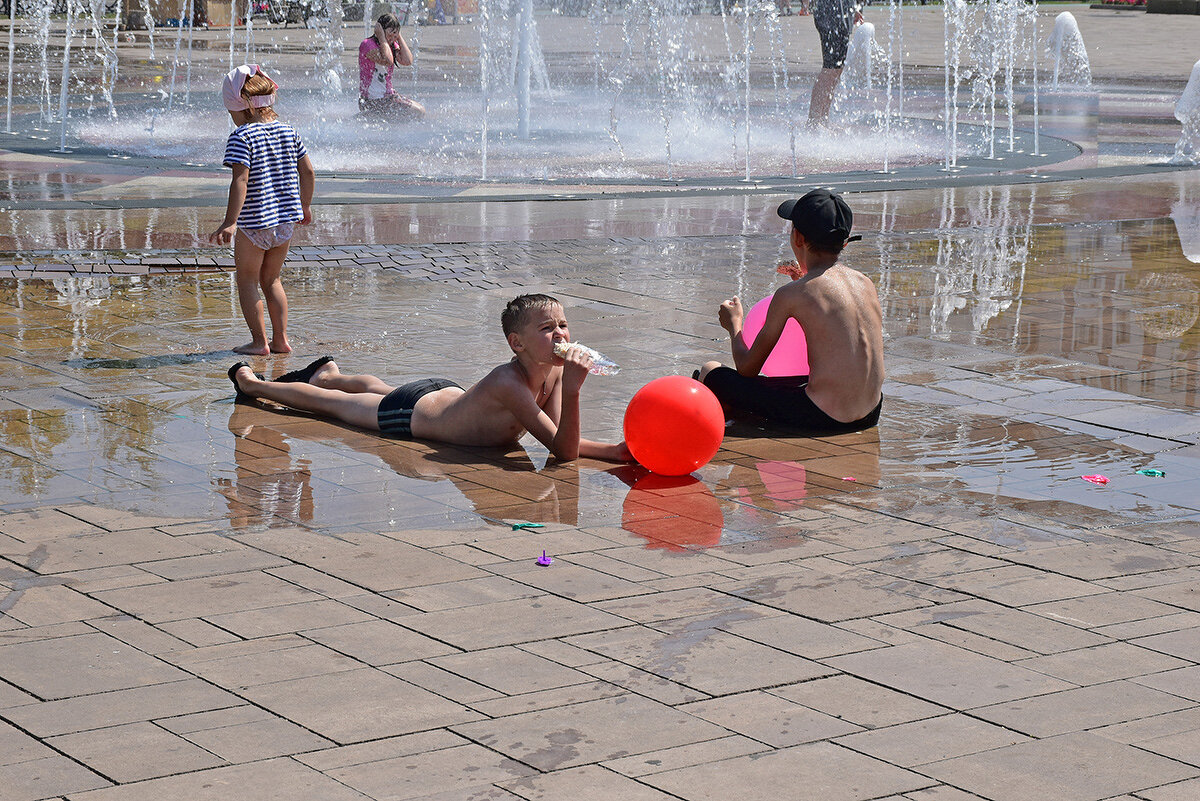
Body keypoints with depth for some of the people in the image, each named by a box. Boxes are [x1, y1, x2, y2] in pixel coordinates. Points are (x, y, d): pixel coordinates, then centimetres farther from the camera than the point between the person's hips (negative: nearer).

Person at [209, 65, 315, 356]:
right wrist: (304, 207, 24)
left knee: (247, 280, 8)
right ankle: (281, 339, 17)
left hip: (255, 220, -7)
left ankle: (259, 341, 7)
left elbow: (241, 180, -23)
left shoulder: (241, 137, -15)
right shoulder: (288, 131, 5)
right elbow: (307, 171, 11)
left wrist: (230, 222, -26)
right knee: (272, 279, 19)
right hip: (286, 219, 7)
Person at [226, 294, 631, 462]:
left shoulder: (556, 369, -21)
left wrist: (612, 451, -36)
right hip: (408, 414, -6)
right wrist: (572, 391, -56)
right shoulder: (509, 384, -43)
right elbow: (563, 451, -46)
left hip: (446, 393, 6)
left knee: (380, 388, 37)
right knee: (330, 403, 19)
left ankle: (329, 374, 69)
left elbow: (563, 441, -20)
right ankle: (251, 382, 44)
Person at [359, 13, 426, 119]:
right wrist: (382, 38, -19)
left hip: (387, 96, 9)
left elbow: (407, 61, -5)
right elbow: (387, 61, -27)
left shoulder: (392, 45, 12)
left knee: (421, 110, 3)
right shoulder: (367, 44, -13)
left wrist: (399, 37, -1)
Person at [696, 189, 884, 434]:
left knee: (711, 372, 8)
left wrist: (734, 326, 19)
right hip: (870, 415, 7)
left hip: (821, 419, -7)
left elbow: (747, 368, -2)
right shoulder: (866, 283, 6)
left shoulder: (791, 295, -11)